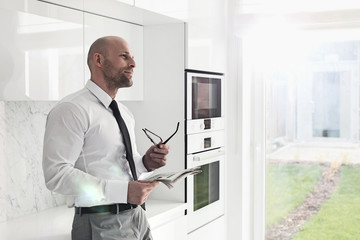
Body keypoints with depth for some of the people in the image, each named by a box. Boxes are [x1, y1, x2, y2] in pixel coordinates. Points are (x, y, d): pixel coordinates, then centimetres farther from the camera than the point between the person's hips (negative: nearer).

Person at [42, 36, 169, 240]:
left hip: (137, 216, 8)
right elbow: (57, 173, -21)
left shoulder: (125, 113, 14)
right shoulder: (72, 109, -13)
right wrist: (123, 191, -25)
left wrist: (146, 163, -3)